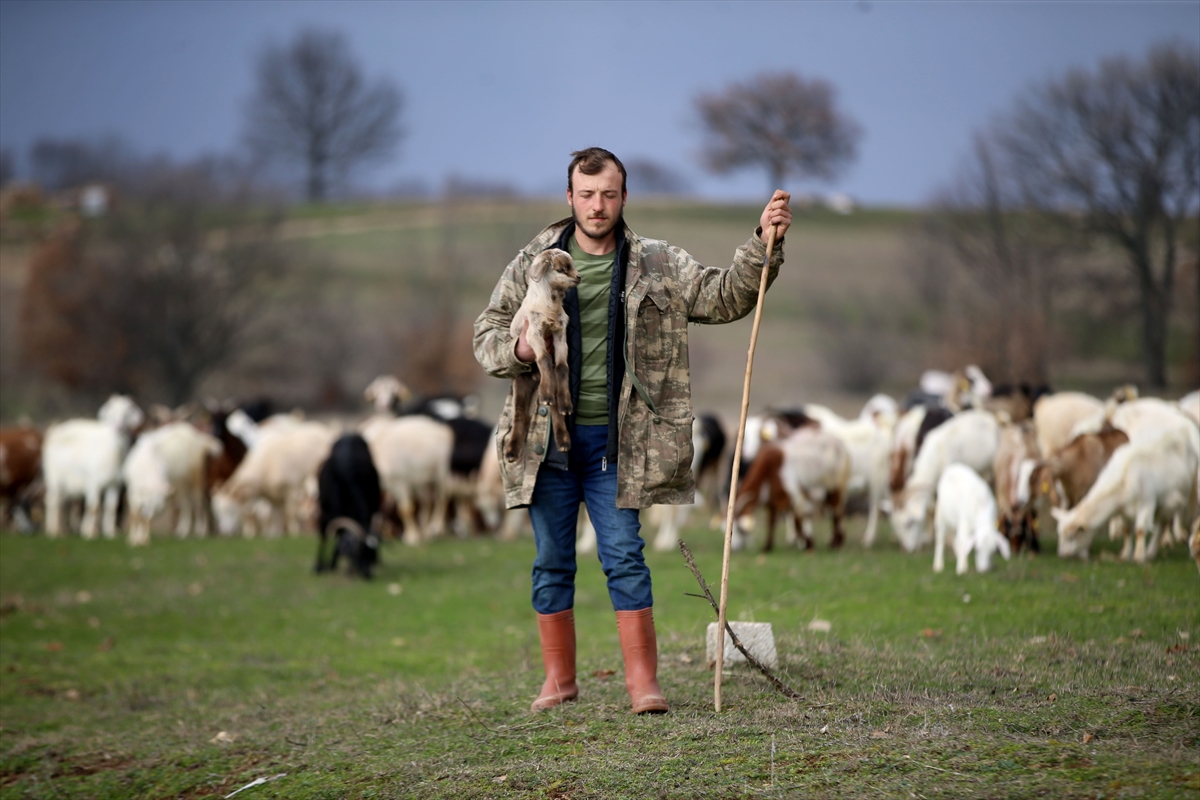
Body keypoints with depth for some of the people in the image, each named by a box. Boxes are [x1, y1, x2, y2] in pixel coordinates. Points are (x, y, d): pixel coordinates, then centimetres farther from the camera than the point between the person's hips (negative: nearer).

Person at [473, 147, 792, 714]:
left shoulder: (658, 267, 5)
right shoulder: (534, 263, 4)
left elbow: (725, 297, 2)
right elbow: (486, 333, 8)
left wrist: (764, 244, -11)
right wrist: (517, 350, -14)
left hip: (615, 441, -1)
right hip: (546, 439, 1)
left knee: (624, 557, -4)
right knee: (551, 562, 8)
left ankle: (643, 681, -1)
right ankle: (559, 680, 18)